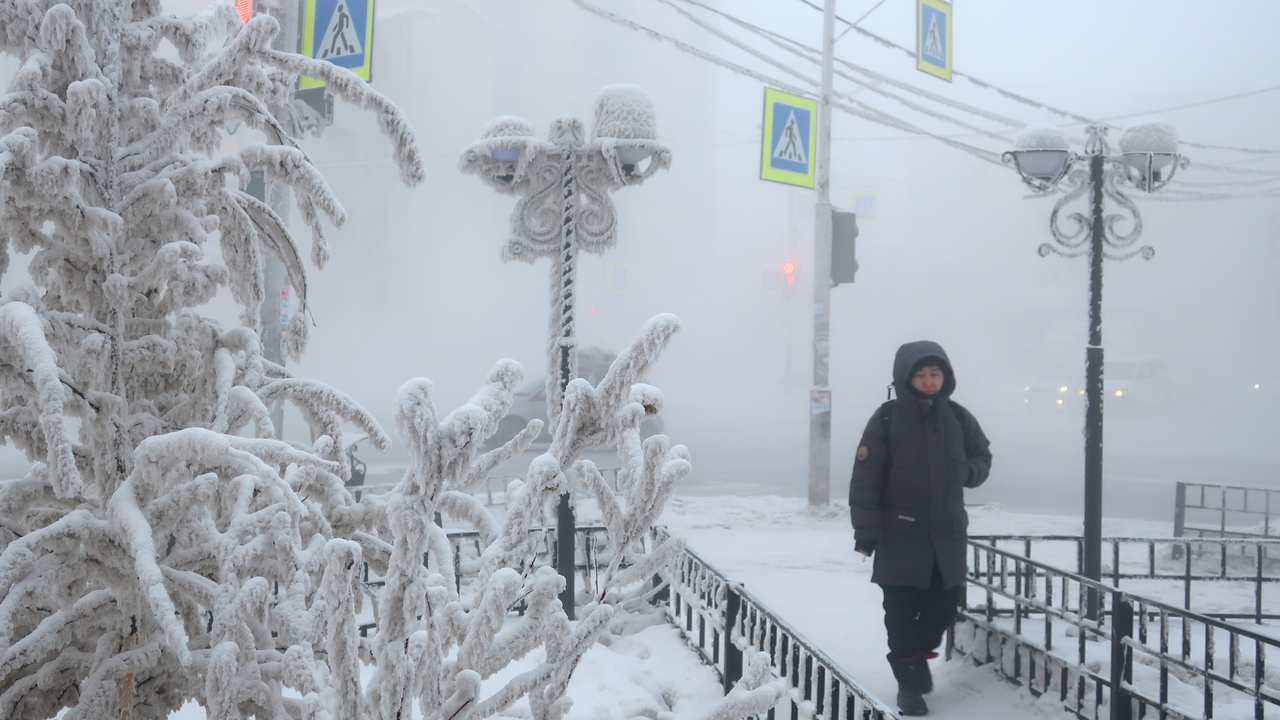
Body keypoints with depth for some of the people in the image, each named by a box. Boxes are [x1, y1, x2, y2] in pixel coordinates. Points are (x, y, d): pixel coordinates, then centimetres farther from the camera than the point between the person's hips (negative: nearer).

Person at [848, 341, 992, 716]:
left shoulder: (958, 418, 3)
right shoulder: (887, 419, -10)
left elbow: (982, 457, 18)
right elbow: (865, 479, -10)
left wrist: (968, 472, -7)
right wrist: (866, 534, -13)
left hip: (948, 532, 4)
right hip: (900, 535, -4)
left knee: (944, 606, 11)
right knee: (901, 611, 1)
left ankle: (918, 653, 37)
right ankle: (909, 680, 16)